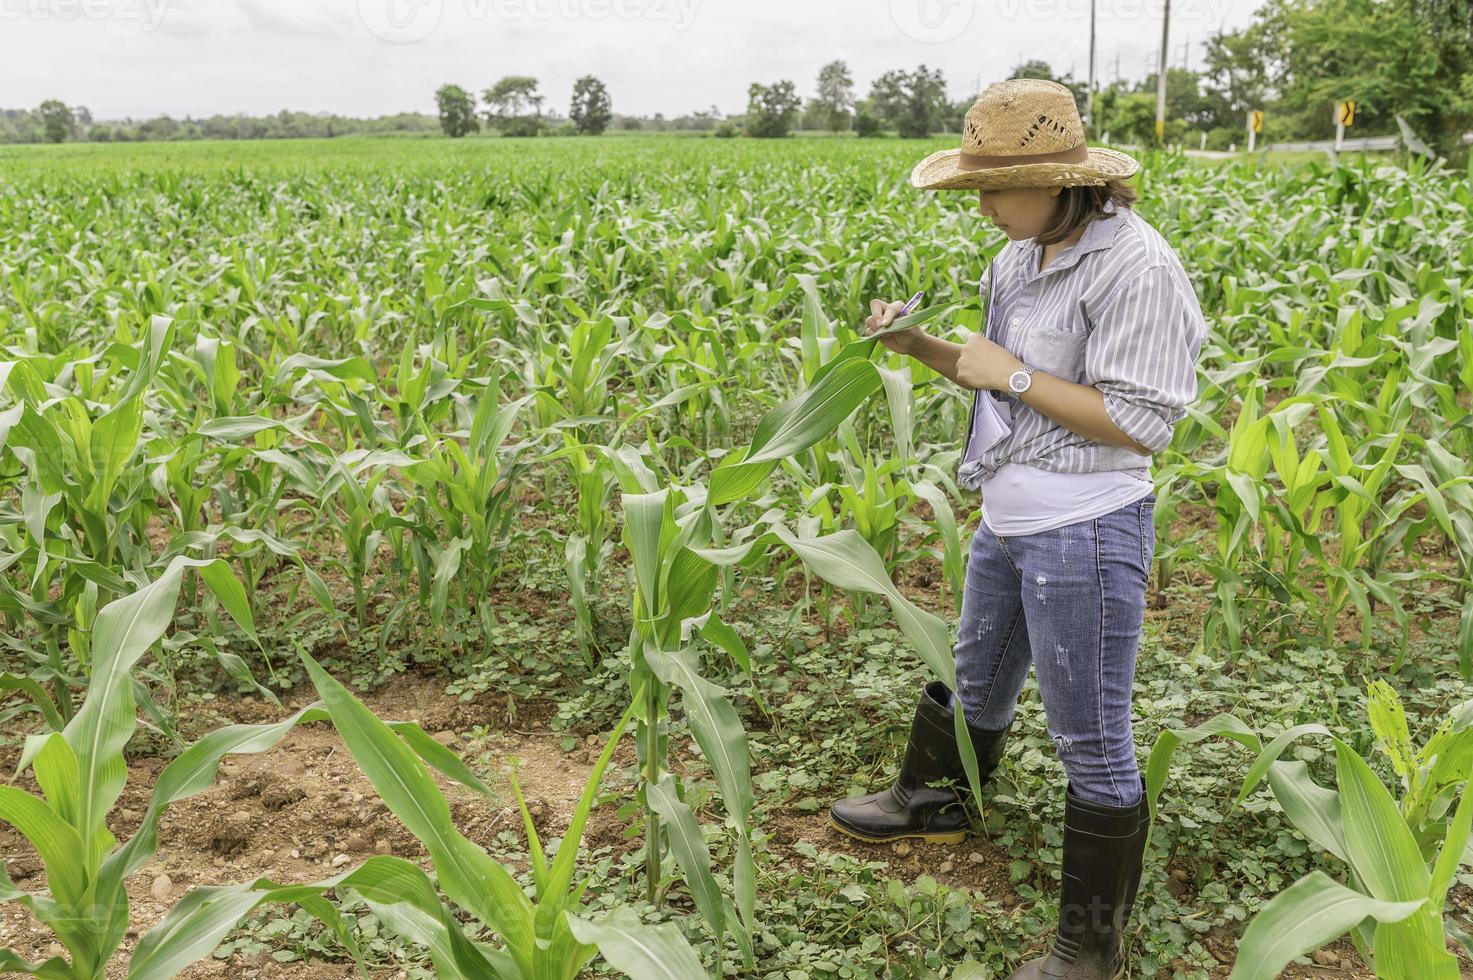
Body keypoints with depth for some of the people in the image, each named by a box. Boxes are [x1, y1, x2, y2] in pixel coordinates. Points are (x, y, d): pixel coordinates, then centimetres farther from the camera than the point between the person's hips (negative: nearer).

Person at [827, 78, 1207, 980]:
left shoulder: (1134, 266, -21)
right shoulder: (1021, 259, 6)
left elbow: (1141, 424, -22)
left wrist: (1012, 374, -19)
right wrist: (920, 345, 1)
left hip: (1085, 534, -8)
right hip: (1009, 522, 9)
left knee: (1092, 741, 5)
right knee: (978, 680, 29)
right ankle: (935, 802, 55)